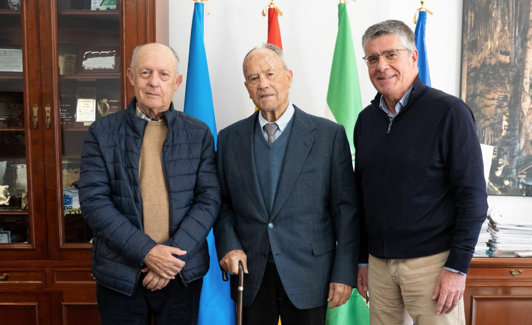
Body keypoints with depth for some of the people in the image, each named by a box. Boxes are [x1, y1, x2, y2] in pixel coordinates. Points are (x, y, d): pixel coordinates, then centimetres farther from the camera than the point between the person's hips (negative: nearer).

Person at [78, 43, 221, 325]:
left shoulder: (199, 133, 1)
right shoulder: (102, 133, -1)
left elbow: (209, 199, -3)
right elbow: (93, 201, -7)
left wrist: (174, 254, -13)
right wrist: (146, 251, -15)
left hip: (182, 273, 1)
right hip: (119, 273, 0)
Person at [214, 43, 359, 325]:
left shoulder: (330, 135, -6)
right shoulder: (229, 138, 3)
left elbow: (346, 209, -5)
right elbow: (222, 204, 9)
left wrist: (345, 273, -7)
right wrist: (228, 246, -7)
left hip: (308, 275, -2)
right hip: (250, 274, 2)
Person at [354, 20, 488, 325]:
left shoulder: (450, 111, -9)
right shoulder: (366, 119, 6)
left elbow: (472, 194, -10)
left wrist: (457, 267, -13)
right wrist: (362, 258, 11)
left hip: (432, 261, -4)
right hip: (378, 262, 5)